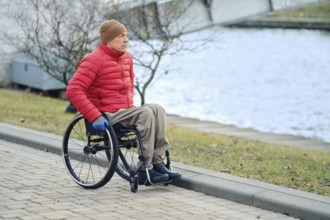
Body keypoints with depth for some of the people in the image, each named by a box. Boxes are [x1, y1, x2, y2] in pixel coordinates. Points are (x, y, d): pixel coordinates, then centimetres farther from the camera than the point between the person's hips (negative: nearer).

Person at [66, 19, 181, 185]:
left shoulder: (127, 58, 14)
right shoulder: (94, 60, -12)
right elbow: (73, 90, -20)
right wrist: (95, 116, -25)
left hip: (125, 110, 8)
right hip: (107, 116, -8)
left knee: (157, 109, -16)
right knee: (146, 114, -27)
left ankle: (157, 163, -18)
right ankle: (145, 170, -25)